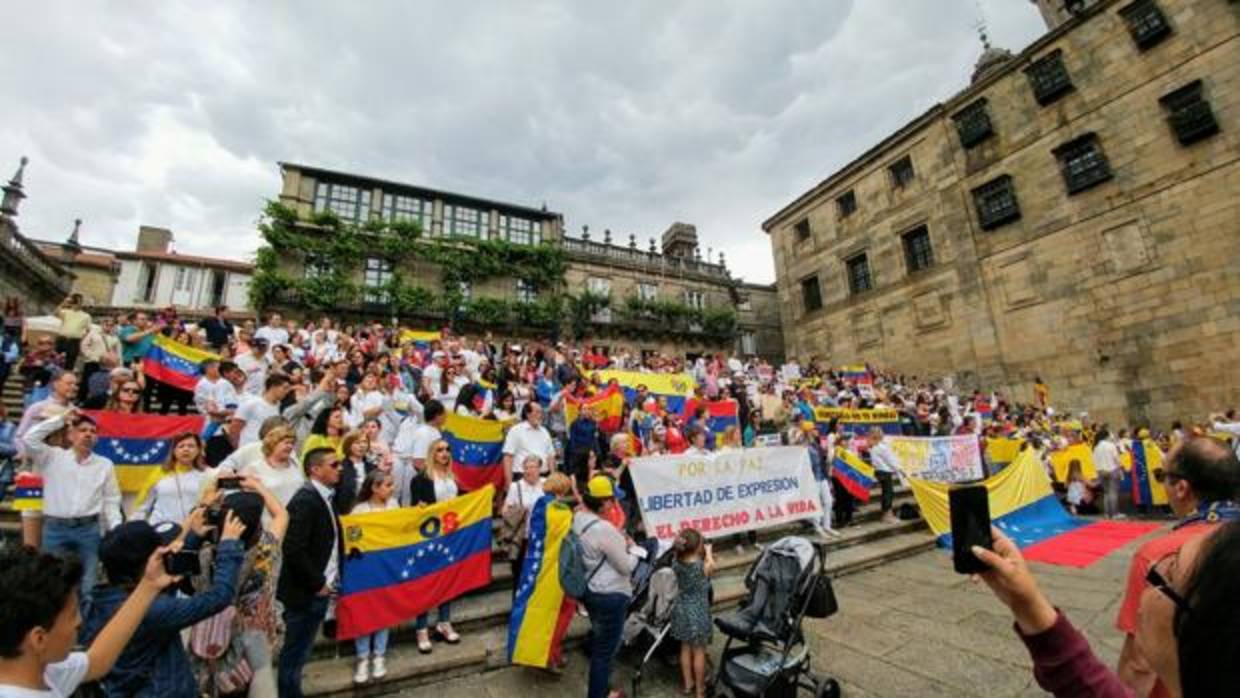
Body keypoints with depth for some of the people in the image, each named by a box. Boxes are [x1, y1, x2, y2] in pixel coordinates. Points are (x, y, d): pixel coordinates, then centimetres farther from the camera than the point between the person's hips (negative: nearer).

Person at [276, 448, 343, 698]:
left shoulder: (323, 497, 7)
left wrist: (325, 582, 8)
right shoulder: (305, 500, -21)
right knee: (295, 653, 7)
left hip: (320, 590, 8)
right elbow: (294, 550, -24)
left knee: (299, 651, 19)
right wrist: (317, 583, -16)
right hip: (306, 592, -8)